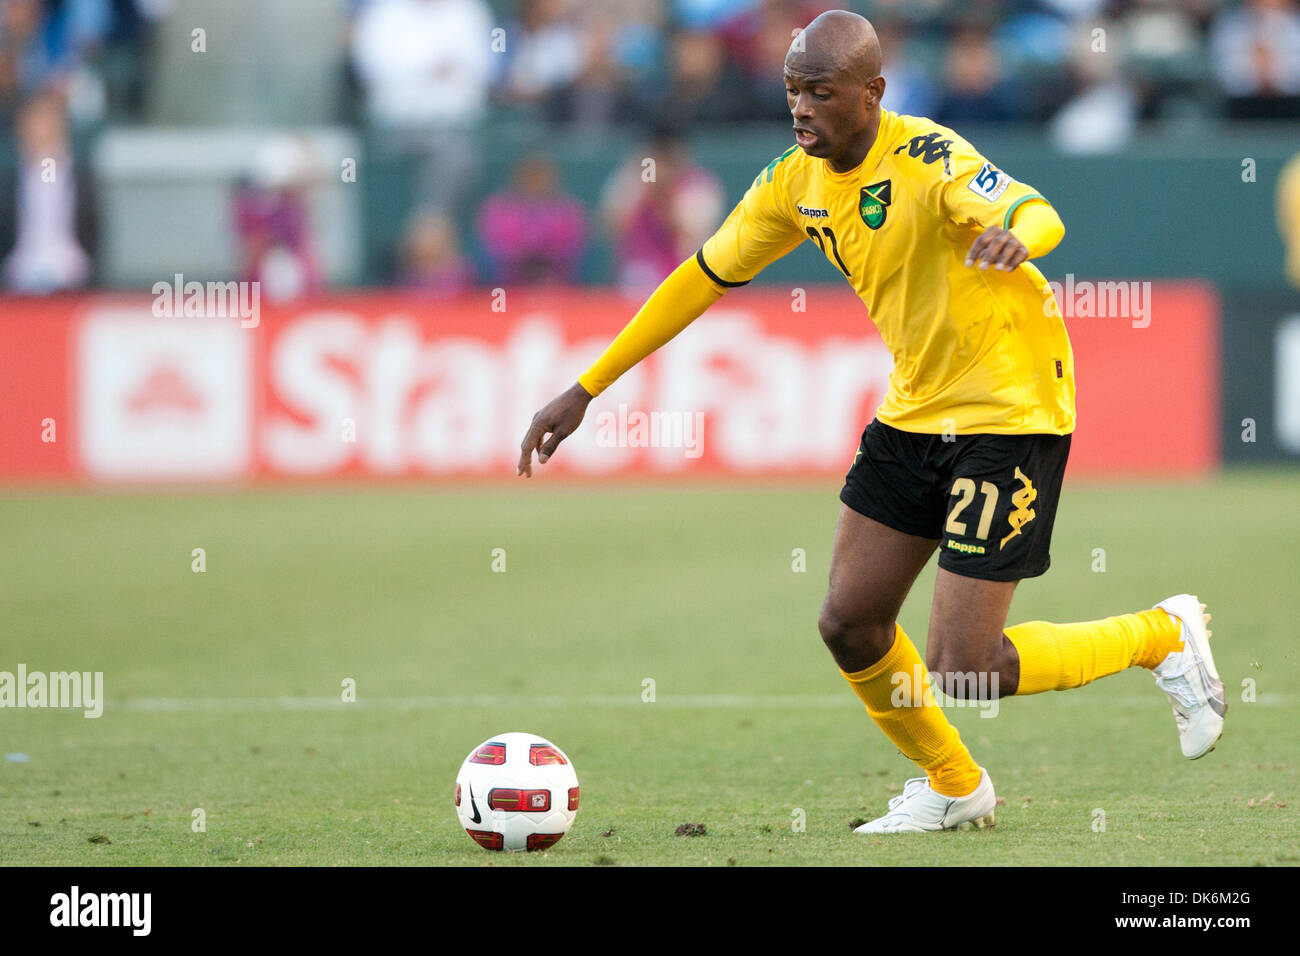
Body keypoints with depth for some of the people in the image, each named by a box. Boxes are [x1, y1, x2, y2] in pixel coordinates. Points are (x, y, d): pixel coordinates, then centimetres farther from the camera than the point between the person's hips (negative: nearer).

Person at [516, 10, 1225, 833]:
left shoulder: (929, 161, -23)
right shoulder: (797, 183, -1)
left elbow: (1040, 215, -41)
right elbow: (703, 278, 8)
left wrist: (1014, 236, -67)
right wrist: (584, 391, 7)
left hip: (1010, 412, -7)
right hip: (915, 411, 7)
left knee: (960, 669, -10)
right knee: (850, 625, 5)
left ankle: (1163, 637, 12)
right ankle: (953, 788, 30)